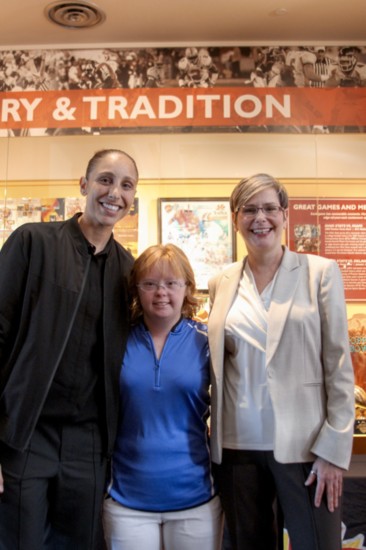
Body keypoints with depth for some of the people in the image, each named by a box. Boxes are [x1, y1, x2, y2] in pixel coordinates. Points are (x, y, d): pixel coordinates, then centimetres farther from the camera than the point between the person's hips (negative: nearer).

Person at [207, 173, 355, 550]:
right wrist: (214, 442, 8)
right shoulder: (221, 284, 6)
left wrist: (332, 449, -8)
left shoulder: (320, 273, -3)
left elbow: (339, 366, -4)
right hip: (237, 447, 3)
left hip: (303, 445, -3)